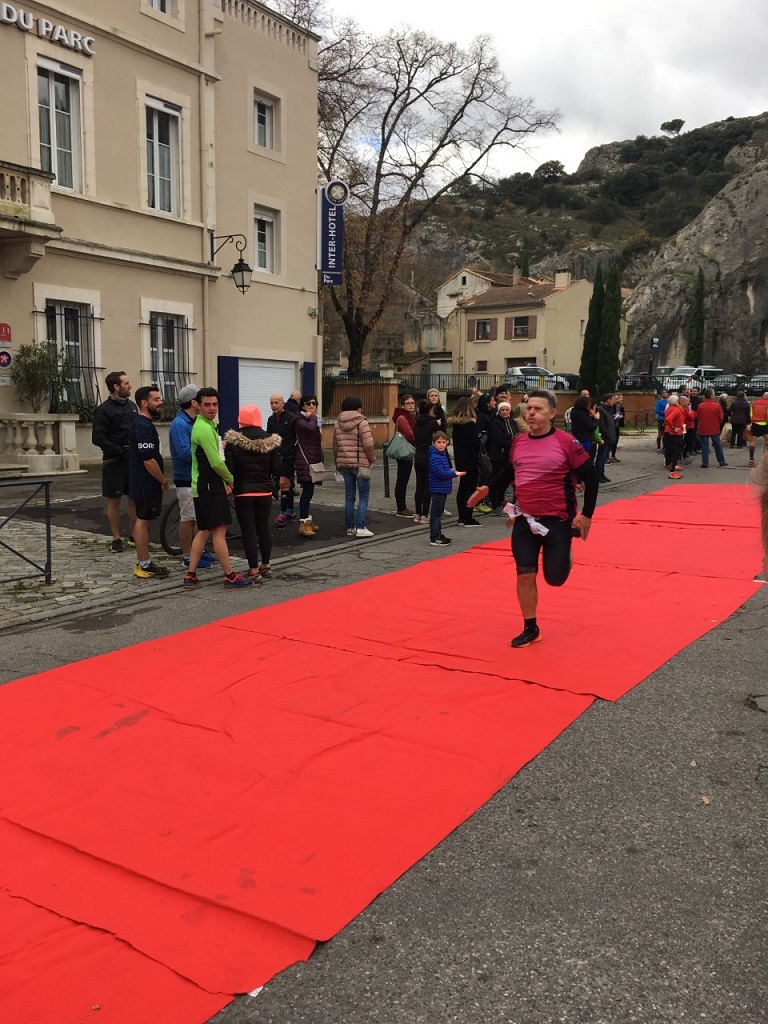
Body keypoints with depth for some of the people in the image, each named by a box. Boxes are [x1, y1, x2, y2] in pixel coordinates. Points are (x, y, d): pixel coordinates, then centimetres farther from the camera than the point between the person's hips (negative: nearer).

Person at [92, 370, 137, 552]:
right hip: (114, 462, -5)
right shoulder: (103, 410, -7)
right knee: (114, 500, 3)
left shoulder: (132, 406, 12)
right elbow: (97, 438, -12)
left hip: (133, 460, 5)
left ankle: (133, 536, 17)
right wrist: (120, 451, -19)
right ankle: (116, 539, 11)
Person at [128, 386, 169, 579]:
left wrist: (161, 480, 19)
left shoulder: (141, 423, 14)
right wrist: (163, 481, -12)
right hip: (146, 484, -10)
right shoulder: (144, 426, -19)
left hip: (142, 484, 10)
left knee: (143, 520, 13)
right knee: (143, 521, -5)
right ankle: (144, 565, 1)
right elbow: (148, 460, -24)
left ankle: (144, 562, 21)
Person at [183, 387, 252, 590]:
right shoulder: (205, 429, -16)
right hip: (210, 488, -10)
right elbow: (216, 463, -20)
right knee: (219, 531, -5)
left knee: (204, 531, 13)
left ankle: (191, 575, 15)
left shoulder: (207, 425, 16)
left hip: (204, 487, 10)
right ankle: (230, 577, 1)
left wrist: (224, 482, 10)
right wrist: (230, 480, -4)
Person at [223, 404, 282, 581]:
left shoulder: (232, 441, -10)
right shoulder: (270, 440, -4)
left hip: (243, 492, -3)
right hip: (265, 491, 3)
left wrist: (229, 484, 6)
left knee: (248, 530, 2)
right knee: (264, 528, 15)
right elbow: (277, 469, -3)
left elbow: (229, 468, -13)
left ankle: (254, 570, 4)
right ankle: (266, 566, 25)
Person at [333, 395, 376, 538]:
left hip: (344, 464, 6)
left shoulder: (338, 424, 9)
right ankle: (360, 527, -5)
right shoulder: (362, 423, -9)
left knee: (349, 496, 11)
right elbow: (368, 445, -15)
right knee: (363, 496, 1)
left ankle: (350, 527, 14)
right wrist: (372, 458, 0)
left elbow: (335, 446, 13)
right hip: (360, 463, -6)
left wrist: (337, 463, 21)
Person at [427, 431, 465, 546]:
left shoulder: (442, 455, 13)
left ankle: (439, 534, 28)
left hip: (443, 489, 10)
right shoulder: (435, 457, -18)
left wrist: (452, 471, 7)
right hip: (437, 490, -10)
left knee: (439, 513, 18)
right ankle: (435, 538, -2)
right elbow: (440, 473, -24)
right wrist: (455, 473, -17)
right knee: (436, 514, -5)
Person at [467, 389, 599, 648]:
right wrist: (489, 488, 10)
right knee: (525, 575, 1)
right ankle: (530, 629, 17)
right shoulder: (518, 441, 2)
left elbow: (590, 477, -7)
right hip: (524, 520, 4)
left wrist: (586, 514, -9)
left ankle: (564, 555, 40)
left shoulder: (566, 442, -12)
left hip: (557, 520, -4)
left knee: (555, 577, 4)